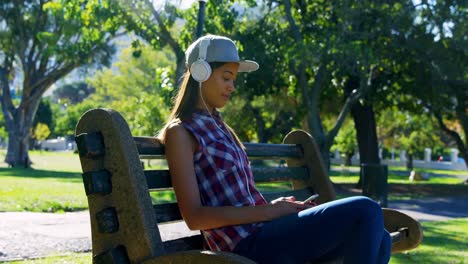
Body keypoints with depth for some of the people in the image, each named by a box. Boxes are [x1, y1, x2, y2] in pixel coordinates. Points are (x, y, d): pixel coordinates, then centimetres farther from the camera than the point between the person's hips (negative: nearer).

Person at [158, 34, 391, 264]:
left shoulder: (218, 127, 23)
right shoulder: (179, 132, -3)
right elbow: (194, 216, -12)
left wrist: (280, 206, 2)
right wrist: (268, 211, -14)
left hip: (263, 232, 8)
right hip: (246, 244, -8)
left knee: (378, 238, -1)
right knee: (365, 211, -16)